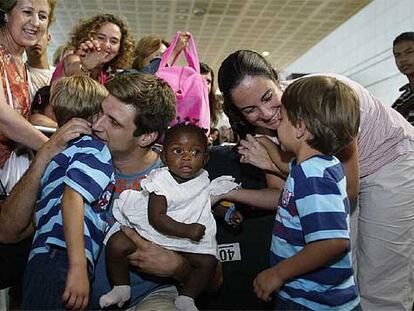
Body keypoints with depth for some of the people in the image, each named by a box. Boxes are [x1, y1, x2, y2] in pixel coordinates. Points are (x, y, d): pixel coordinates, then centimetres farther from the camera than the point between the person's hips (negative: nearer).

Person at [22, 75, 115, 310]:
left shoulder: (61, 152, 29)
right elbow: (72, 198, -16)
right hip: (61, 261, -9)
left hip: (42, 257, 9)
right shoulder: (96, 147, 0)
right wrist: (78, 267, -22)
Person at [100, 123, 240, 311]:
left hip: (185, 244, 4)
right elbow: (156, 218, -26)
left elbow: (208, 202, 18)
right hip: (150, 233, -3)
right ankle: (121, 288, 5)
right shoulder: (161, 181, -21)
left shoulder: (203, 180, -4)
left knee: (208, 261, -13)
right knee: (116, 244, -20)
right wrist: (187, 230, -31)